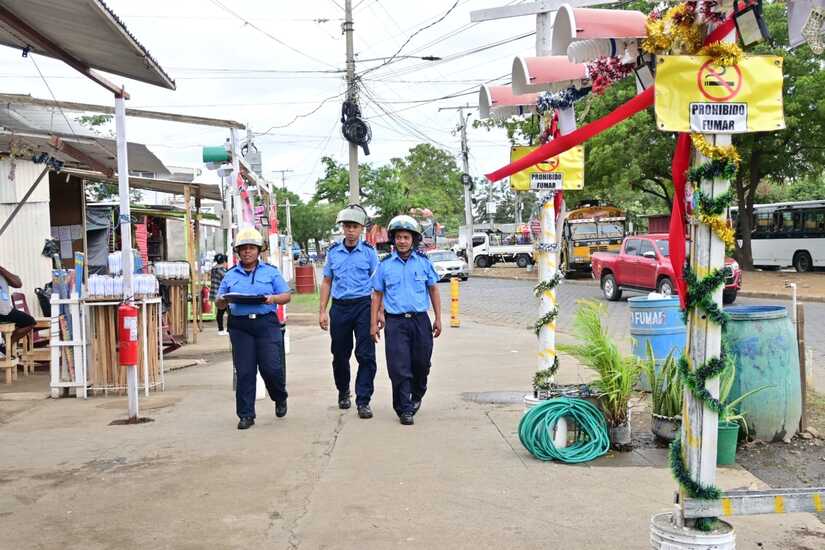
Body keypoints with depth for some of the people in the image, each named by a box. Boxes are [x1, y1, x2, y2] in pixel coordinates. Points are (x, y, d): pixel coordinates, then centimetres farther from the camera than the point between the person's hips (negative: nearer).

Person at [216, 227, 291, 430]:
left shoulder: (271, 272, 9)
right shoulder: (230, 275, 15)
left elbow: (286, 295, 6)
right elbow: (218, 302, 15)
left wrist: (273, 299, -15)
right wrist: (223, 300, -8)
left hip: (266, 323, -2)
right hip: (240, 325, 2)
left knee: (271, 367, -8)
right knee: (244, 371, 0)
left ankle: (280, 398, 23)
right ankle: (246, 414, 8)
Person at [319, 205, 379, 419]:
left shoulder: (369, 252, 2)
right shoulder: (333, 252, 8)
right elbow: (327, 282, 13)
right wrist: (322, 311, 7)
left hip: (363, 306, -2)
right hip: (340, 307, 3)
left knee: (366, 355, -6)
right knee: (340, 355, 12)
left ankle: (363, 401, -1)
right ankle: (343, 393, 34)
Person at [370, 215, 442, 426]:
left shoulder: (423, 262, 5)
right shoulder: (385, 265, 4)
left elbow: (433, 290, 11)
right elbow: (377, 295, 8)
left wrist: (438, 318, 7)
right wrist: (373, 323, 3)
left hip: (420, 320, 1)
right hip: (395, 322, -1)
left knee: (421, 363, 9)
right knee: (399, 368, -5)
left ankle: (417, 395, 36)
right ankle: (404, 409, 3)